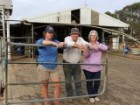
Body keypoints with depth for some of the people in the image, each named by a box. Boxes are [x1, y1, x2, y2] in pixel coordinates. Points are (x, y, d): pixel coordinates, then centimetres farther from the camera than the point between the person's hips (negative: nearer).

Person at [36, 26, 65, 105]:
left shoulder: (55, 41, 4)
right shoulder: (40, 41, -5)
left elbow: (60, 44, -16)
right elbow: (44, 43, -29)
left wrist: (62, 44, -41)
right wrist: (53, 43, -48)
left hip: (54, 68, 2)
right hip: (43, 67, -2)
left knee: (58, 85, 0)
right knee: (44, 85, 10)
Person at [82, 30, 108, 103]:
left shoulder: (99, 45, 3)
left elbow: (106, 48, -16)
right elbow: (85, 55, -11)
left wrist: (98, 46, -31)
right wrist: (86, 51, -34)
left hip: (97, 68, 2)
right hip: (87, 67, -2)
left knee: (97, 82, 7)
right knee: (89, 82, 8)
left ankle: (95, 95, 32)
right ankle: (91, 96, 26)